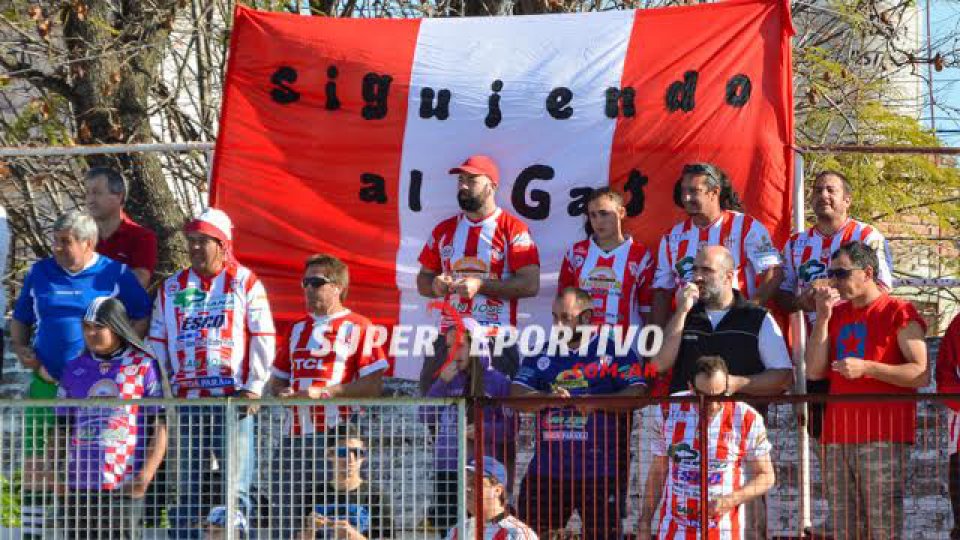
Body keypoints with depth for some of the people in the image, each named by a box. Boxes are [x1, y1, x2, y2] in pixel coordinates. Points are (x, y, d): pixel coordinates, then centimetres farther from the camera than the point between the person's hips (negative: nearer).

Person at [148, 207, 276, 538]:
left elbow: (263, 338, -1)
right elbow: (158, 343, 16)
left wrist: (254, 387, -9)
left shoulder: (245, 283, 3)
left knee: (235, 484, -6)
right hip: (186, 399, 4)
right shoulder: (172, 288, 14)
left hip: (232, 398, -4)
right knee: (187, 484, 5)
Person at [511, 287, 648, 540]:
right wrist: (548, 398, -16)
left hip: (601, 470, -4)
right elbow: (516, 395, 4)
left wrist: (598, 402, -24)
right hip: (547, 468, 4)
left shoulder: (616, 351, 3)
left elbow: (637, 393, -9)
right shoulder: (541, 355, 16)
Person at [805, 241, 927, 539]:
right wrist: (823, 318, 3)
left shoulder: (898, 313, -1)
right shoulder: (836, 315, 19)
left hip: (883, 436, -7)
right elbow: (815, 371, 10)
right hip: (837, 436, 7)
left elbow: (921, 374, -9)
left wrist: (866, 368, -16)